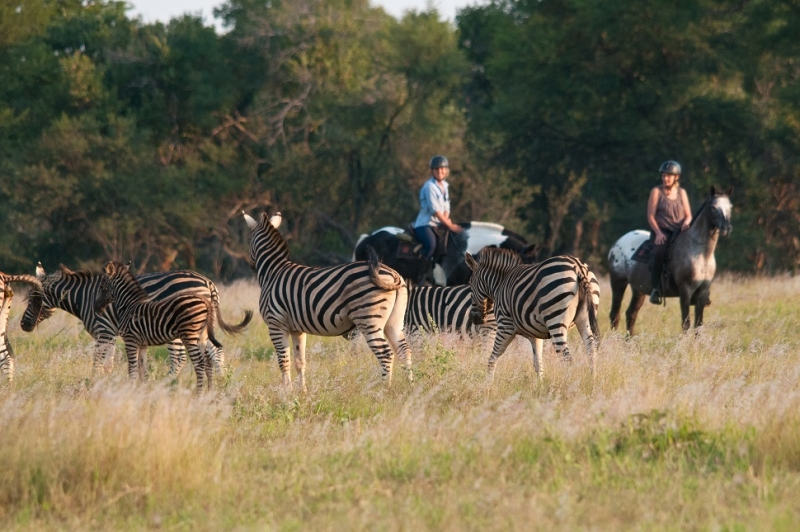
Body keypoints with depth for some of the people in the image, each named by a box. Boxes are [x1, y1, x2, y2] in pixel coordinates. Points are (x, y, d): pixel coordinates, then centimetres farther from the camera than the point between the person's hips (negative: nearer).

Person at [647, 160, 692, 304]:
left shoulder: (681, 193, 14)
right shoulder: (657, 192, 4)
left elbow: (688, 215, 13)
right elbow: (650, 216, -1)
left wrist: (686, 222, -11)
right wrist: (658, 233, -15)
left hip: (679, 231, 4)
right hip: (661, 231, -4)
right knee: (659, 251, -34)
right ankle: (655, 288, -28)